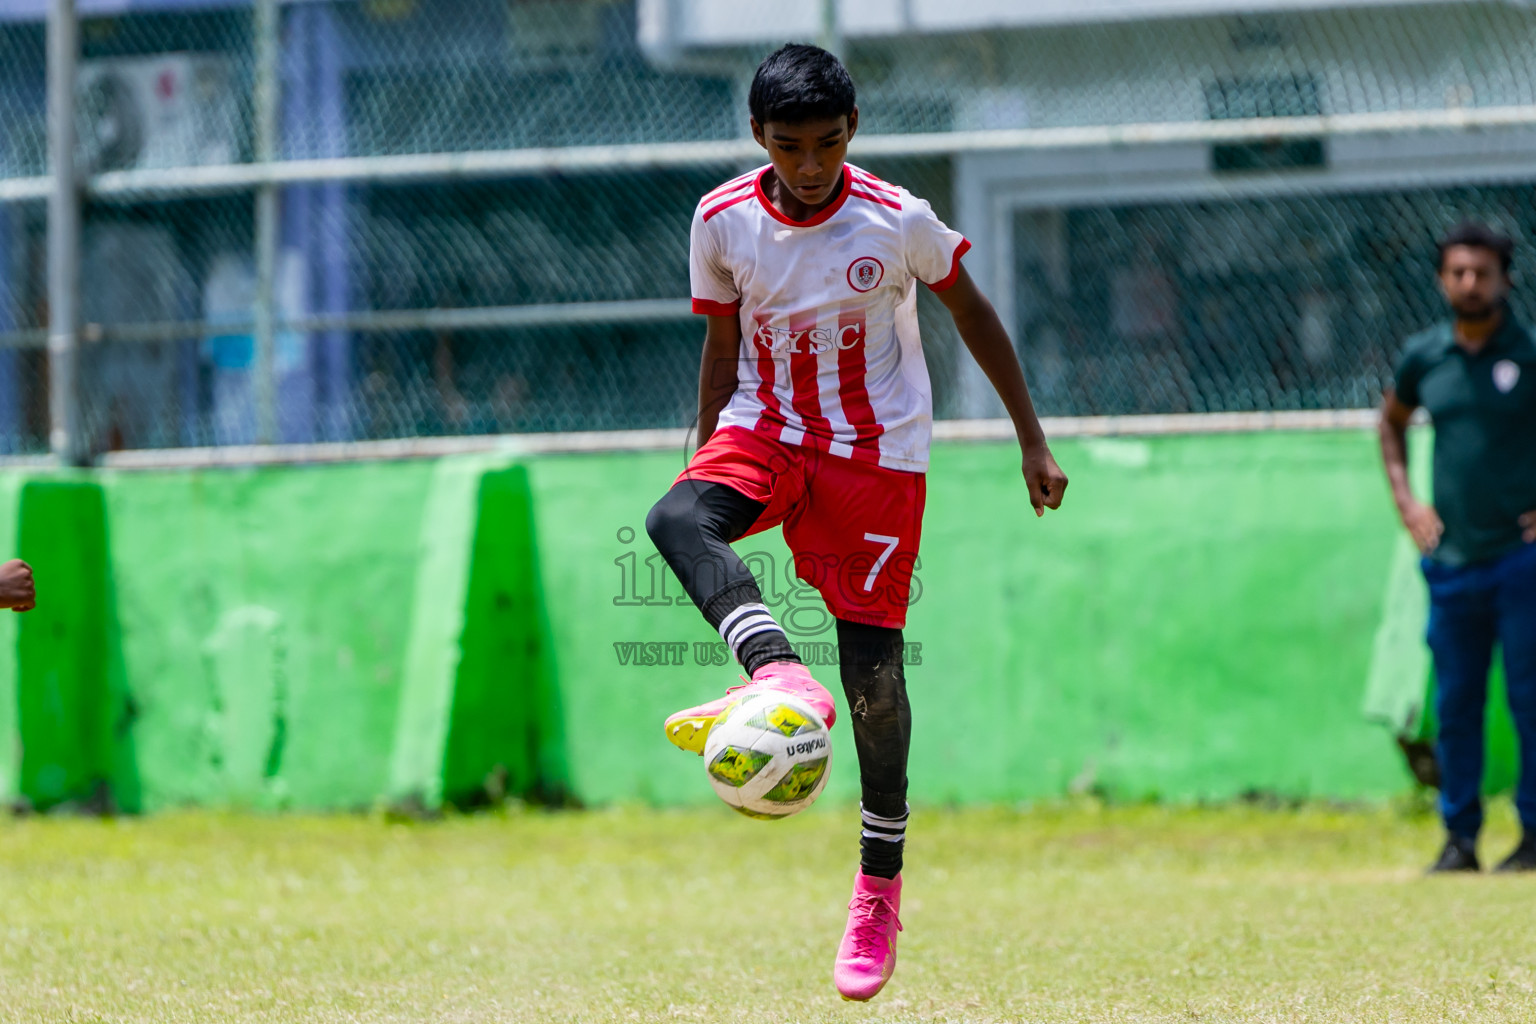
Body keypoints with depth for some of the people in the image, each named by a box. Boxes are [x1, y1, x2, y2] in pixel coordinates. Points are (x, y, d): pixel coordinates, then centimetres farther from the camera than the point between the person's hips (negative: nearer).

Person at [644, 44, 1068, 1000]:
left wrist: (1033, 441, 4)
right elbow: (723, 351, 8)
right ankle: (781, 675, -52)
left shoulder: (897, 221, -13)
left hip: (879, 451, -2)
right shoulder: (724, 222, -6)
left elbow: (974, 315, 2)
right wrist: (710, 468, 11)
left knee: (873, 668, -6)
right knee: (675, 520, -32)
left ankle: (881, 886, 9)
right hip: (765, 430, 2)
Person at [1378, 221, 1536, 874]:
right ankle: (1459, 838, 12)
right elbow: (1392, 422, 27)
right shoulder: (1424, 357, 8)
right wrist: (1405, 500, 15)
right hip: (1450, 559, 4)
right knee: (1455, 702, 6)